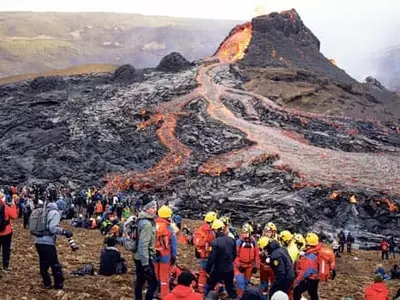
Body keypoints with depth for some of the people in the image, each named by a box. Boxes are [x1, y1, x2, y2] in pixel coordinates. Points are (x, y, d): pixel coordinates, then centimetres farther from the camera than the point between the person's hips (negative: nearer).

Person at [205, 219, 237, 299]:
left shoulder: (215, 242, -22)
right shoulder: (231, 240, -3)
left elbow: (211, 258, -20)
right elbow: (234, 254, 9)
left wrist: (208, 271, -8)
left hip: (218, 270, -5)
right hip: (229, 269, 5)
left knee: (208, 287, 14)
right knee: (230, 287, 21)